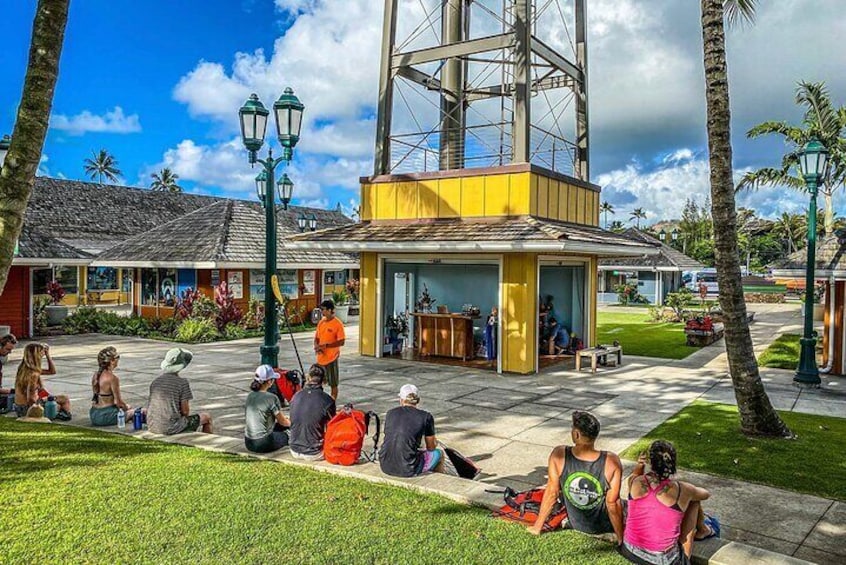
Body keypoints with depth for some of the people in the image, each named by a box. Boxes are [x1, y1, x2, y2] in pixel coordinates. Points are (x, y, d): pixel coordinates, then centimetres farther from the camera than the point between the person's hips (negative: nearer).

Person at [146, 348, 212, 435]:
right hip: (171, 428, -7)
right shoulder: (182, 383, -13)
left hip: (152, 427, 7)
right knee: (207, 417, 13)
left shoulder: (155, 381, 6)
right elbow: (185, 410, -12)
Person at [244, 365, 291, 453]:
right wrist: (292, 423, 20)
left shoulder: (250, 395, 4)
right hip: (263, 444, -6)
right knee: (287, 435, 22)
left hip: (248, 443, 6)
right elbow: (283, 421, -4)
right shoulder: (272, 398, -17)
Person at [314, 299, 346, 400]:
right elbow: (317, 337, 15)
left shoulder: (338, 324, -12)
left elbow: (341, 342, -15)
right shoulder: (321, 322, 8)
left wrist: (326, 345, -21)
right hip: (320, 357, 7)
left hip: (331, 358, -6)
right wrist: (317, 346, -6)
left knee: (333, 384, 5)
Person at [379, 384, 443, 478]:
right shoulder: (426, 417, -3)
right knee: (438, 453, 23)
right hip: (407, 470, -5)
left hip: (385, 467, 5)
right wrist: (434, 442, 32)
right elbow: (431, 447, 8)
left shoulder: (391, 413, 7)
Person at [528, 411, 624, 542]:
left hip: (576, 524, 1)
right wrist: (621, 538, -7)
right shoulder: (611, 461, -29)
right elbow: (612, 503, -22)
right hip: (605, 526, -1)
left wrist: (537, 527, -1)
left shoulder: (559, 455, -25)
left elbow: (551, 493, -14)